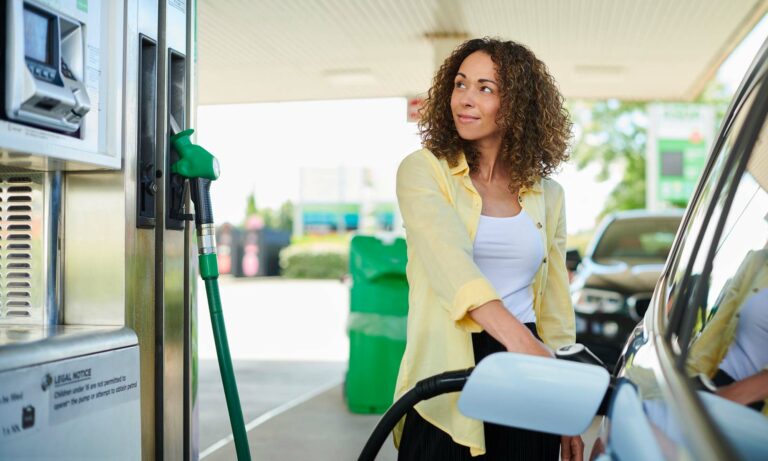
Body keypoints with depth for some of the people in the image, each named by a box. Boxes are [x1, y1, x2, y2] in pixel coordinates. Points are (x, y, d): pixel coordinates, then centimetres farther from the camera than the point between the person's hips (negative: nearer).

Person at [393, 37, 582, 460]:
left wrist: (568, 413, 10)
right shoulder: (423, 170, -3)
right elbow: (448, 260, -21)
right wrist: (519, 341, -35)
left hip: (525, 381, 3)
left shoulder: (547, 194, 9)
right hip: (444, 386, -3)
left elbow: (555, 309, 12)